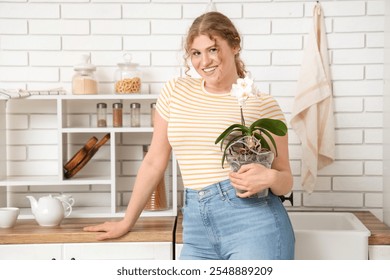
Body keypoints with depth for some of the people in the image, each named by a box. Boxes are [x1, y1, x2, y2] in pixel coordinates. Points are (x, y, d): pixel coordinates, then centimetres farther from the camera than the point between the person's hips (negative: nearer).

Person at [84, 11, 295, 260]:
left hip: (253, 222, -3)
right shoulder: (176, 92, 10)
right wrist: (127, 222, 21)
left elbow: (285, 181, 7)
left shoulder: (262, 103, 1)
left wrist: (269, 177, -17)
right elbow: (154, 163, 17)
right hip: (197, 229, 3)